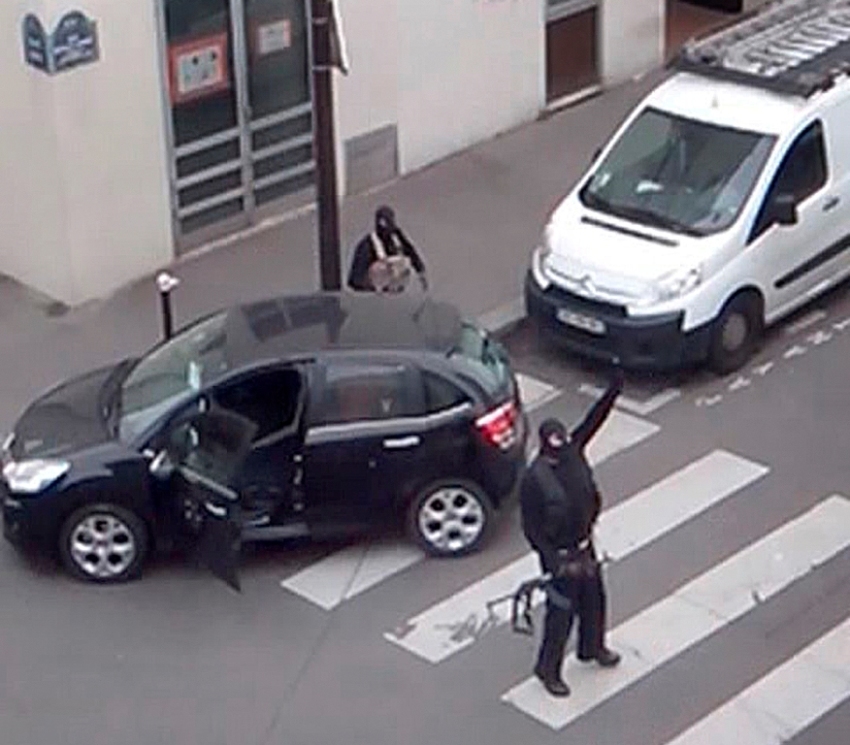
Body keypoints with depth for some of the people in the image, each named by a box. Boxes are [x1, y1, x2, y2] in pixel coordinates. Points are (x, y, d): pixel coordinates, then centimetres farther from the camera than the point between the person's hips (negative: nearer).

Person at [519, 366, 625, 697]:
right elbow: (530, 528, -20)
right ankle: (548, 669, 25)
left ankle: (592, 648, 49)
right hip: (561, 554, -7)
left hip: (584, 545, 7)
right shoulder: (534, 478, -25)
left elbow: (594, 420, -4)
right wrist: (554, 562, -22)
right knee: (561, 612, 5)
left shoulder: (573, 451, -9)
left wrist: (614, 389, -16)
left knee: (593, 600, 24)